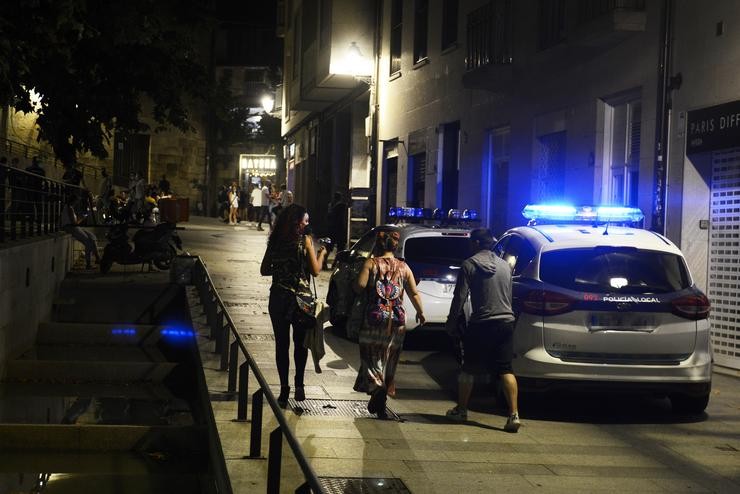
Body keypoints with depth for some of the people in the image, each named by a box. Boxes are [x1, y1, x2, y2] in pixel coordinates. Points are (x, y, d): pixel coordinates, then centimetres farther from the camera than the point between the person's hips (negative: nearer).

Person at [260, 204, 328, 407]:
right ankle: (299, 385, 7)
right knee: (300, 343, 12)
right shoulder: (305, 241, -9)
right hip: (300, 298, -2)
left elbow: (264, 270, 5)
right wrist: (321, 254, 10)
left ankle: (284, 388, 3)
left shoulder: (274, 241, 1)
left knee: (281, 344, 6)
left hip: (278, 297, 2)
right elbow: (315, 271, -6)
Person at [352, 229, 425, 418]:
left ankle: (377, 387, -25)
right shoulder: (403, 267, 7)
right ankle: (380, 403, 15)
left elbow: (359, 286, -16)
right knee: (389, 360, 12)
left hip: (374, 319, -3)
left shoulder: (371, 263, -4)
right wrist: (420, 312, 21)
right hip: (397, 321, 3)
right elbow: (414, 293, 7)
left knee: (371, 357, 3)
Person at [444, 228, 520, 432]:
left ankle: (461, 410, 21)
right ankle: (514, 414, -8)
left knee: (468, 368, 11)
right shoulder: (504, 265, 11)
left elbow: (460, 297, -7)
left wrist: (451, 324, 0)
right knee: (506, 370, 2)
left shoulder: (470, 264, -5)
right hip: (506, 321, 4)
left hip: (481, 323, -4)